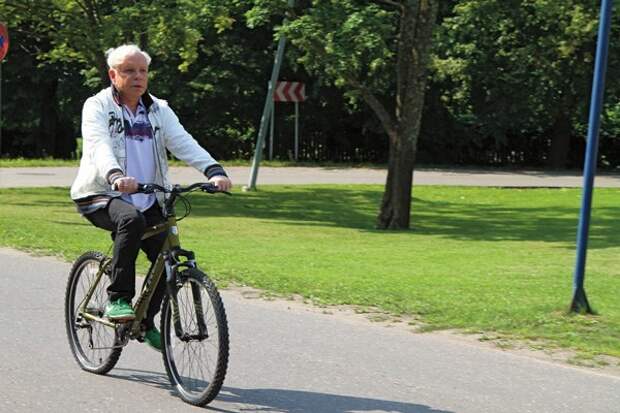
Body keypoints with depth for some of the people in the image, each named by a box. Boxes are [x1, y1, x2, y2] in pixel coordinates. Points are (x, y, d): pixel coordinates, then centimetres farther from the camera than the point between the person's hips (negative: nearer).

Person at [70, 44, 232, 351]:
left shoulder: (158, 110, 9)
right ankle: (117, 299, -26)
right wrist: (116, 176, -44)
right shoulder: (97, 107, -3)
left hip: (147, 200, 5)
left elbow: (184, 144, -6)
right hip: (101, 197, -5)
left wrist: (214, 171, -24)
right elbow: (100, 146, -22)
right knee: (131, 220, -36)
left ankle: (146, 321, 16)